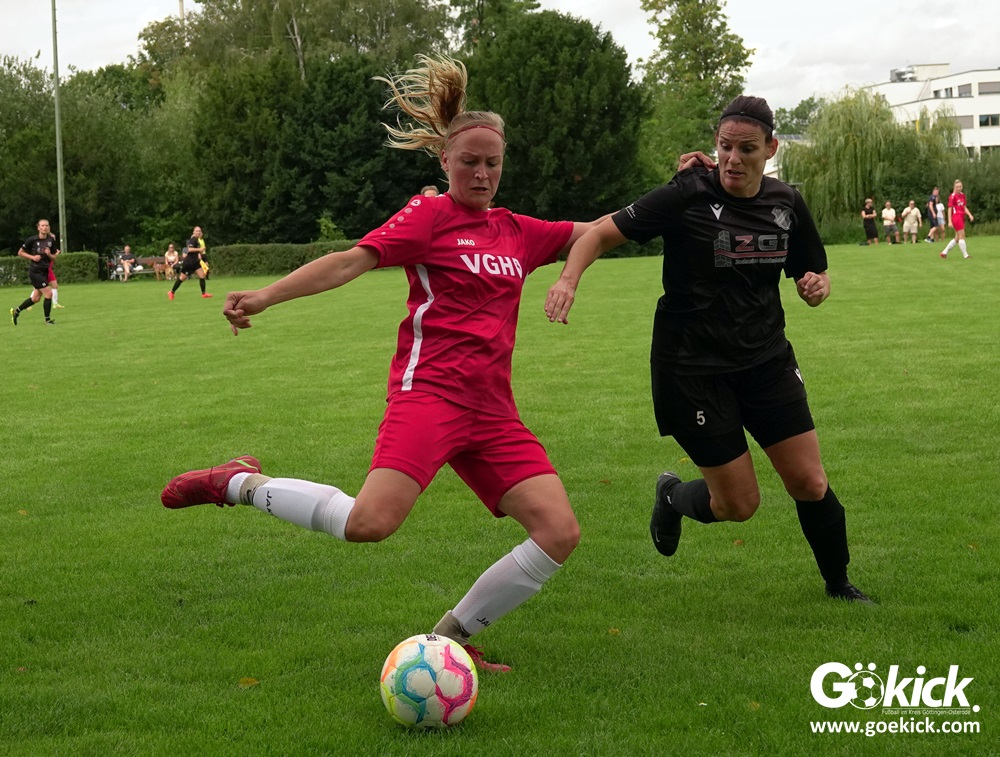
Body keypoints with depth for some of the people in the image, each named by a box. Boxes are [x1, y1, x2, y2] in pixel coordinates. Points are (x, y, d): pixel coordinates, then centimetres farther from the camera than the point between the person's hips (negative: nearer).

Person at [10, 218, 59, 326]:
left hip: (45, 271, 6)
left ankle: (16, 311, 33)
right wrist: (32, 257, -15)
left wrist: (49, 254, -12)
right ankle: (47, 319, -1)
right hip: (35, 271, -6)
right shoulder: (32, 240, -11)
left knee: (35, 298, 13)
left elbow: (54, 258, 10)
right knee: (48, 293, -14)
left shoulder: (51, 240, 3)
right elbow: (20, 252, -1)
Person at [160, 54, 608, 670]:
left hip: (492, 412, 6)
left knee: (561, 533, -7)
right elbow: (353, 261, -8)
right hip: (431, 392, -6)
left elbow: (599, 230, 27)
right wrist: (266, 296, -19)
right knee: (370, 523, -27)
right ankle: (240, 484, -2)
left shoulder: (519, 232, 17)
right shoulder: (430, 215, 1)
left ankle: (453, 635, 8)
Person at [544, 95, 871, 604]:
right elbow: (603, 233, -14)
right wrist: (568, 278, -32)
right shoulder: (688, 196, -15)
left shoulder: (786, 204, 1)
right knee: (739, 504, -2)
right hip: (692, 367, -4)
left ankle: (838, 582, 28)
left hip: (767, 360, 4)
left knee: (810, 484, 1)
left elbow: (813, 275, 14)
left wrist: (817, 286, -10)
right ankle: (672, 496, 33)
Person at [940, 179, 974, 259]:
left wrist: (970, 215, 5)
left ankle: (944, 252, 15)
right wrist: (950, 221, -15)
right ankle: (965, 255, -3)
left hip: (962, 217, 8)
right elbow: (949, 209, -10)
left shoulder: (962, 195, 13)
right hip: (956, 216, -8)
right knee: (962, 236, -7)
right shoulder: (952, 196, -9)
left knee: (958, 238, 9)